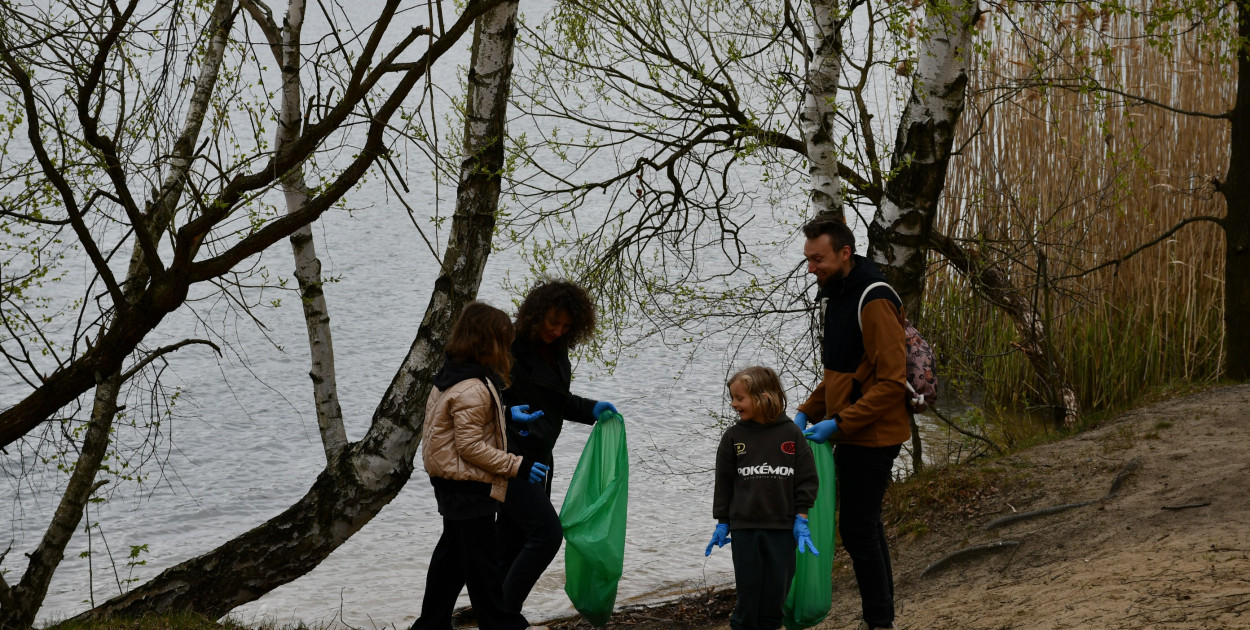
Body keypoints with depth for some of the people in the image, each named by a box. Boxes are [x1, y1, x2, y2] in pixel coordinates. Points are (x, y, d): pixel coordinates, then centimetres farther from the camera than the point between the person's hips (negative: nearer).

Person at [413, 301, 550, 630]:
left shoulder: (452, 377, 7)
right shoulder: (472, 389, -23)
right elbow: (471, 446, -23)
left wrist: (505, 418, 8)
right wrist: (517, 466, -20)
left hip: (452, 486, 10)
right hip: (470, 488, -10)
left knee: (452, 553, 18)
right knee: (482, 558, 1)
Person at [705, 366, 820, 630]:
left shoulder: (790, 433, -2)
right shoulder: (734, 437, 1)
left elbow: (806, 479, 2)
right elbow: (724, 482, 6)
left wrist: (801, 520, -2)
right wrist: (722, 523, 5)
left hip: (782, 528, 0)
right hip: (744, 527, 0)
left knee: (778, 586, 6)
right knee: (748, 587, 3)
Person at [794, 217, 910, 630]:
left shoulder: (874, 302, -20)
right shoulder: (834, 295, 11)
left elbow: (891, 382, -23)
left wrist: (839, 424, -23)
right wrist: (808, 411, 7)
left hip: (870, 436, -10)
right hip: (852, 435, 10)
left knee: (857, 528, -5)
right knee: (866, 524, 16)